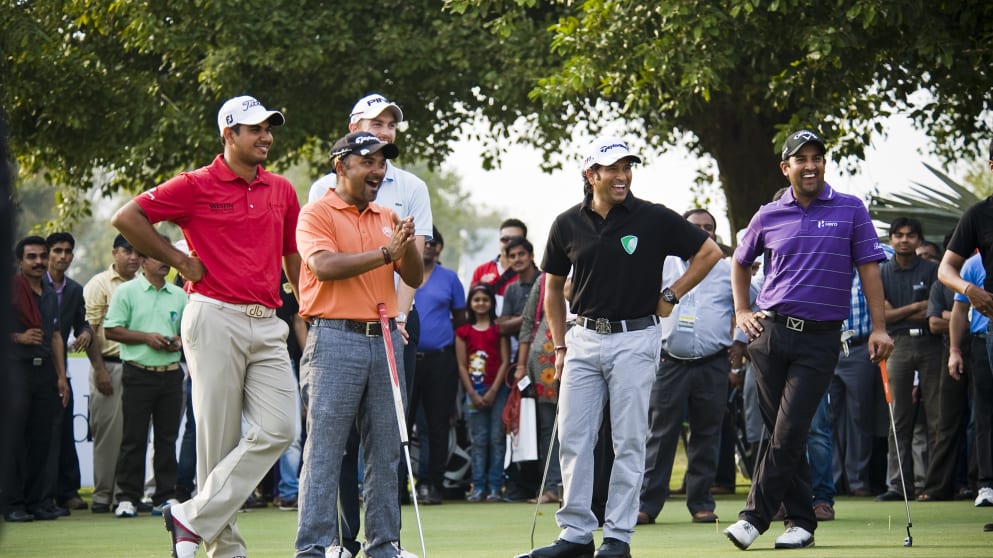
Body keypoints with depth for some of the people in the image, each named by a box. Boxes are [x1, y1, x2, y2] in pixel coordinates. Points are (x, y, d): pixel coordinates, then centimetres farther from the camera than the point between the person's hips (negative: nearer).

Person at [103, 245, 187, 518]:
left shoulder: (179, 296, 13)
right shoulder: (127, 292, 0)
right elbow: (111, 330, -4)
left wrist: (180, 341, -1)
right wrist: (146, 337, -12)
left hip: (171, 373, 4)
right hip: (138, 373, -4)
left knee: (167, 437, 6)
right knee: (134, 438, -3)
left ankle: (166, 495, 11)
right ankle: (127, 497, 1)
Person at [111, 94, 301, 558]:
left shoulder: (282, 190, 15)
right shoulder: (197, 186, -2)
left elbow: (294, 259, 22)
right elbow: (127, 218, -4)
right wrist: (180, 260, -3)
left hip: (268, 324, 5)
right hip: (216, 319, -5)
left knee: (278, 428, -10)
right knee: (219, 438, -3)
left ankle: (195, 518, -5)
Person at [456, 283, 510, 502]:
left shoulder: (499, 329, 4)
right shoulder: (464, 332, 8)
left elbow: (505, 362, -1)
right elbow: (462, 365, 4)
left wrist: (493, 391, -9)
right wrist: (473, 394, -5)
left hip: (497, 390, -1)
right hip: (474, 391, 1)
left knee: (497, 438, -4)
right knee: (478, 439, 1)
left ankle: (495, 486, -2)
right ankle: (478, 486, 2)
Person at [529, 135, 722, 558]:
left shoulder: (654, 219, -6)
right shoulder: (568, 225, 3)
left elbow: (709, 253, 3)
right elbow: (553, 286, 17)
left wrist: (671, 296, 0)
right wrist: (559, 346, 14)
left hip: (634, 340, -3)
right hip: (584, 340, 3)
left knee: (629, 441, -1)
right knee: (573, 439, 2)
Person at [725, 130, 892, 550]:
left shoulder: (850, 210, 3)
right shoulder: (768, 216, 9)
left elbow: (868, 267, 2)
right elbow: (740, 262, 25)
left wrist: (878, 327, -5)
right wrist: (742, 313, 15)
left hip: (820, 338, -2)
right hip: (770, 332, 2)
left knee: (789, 432, -10)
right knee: (779, 432, 3)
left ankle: (755, 517, -7)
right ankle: (801, 522, 11)